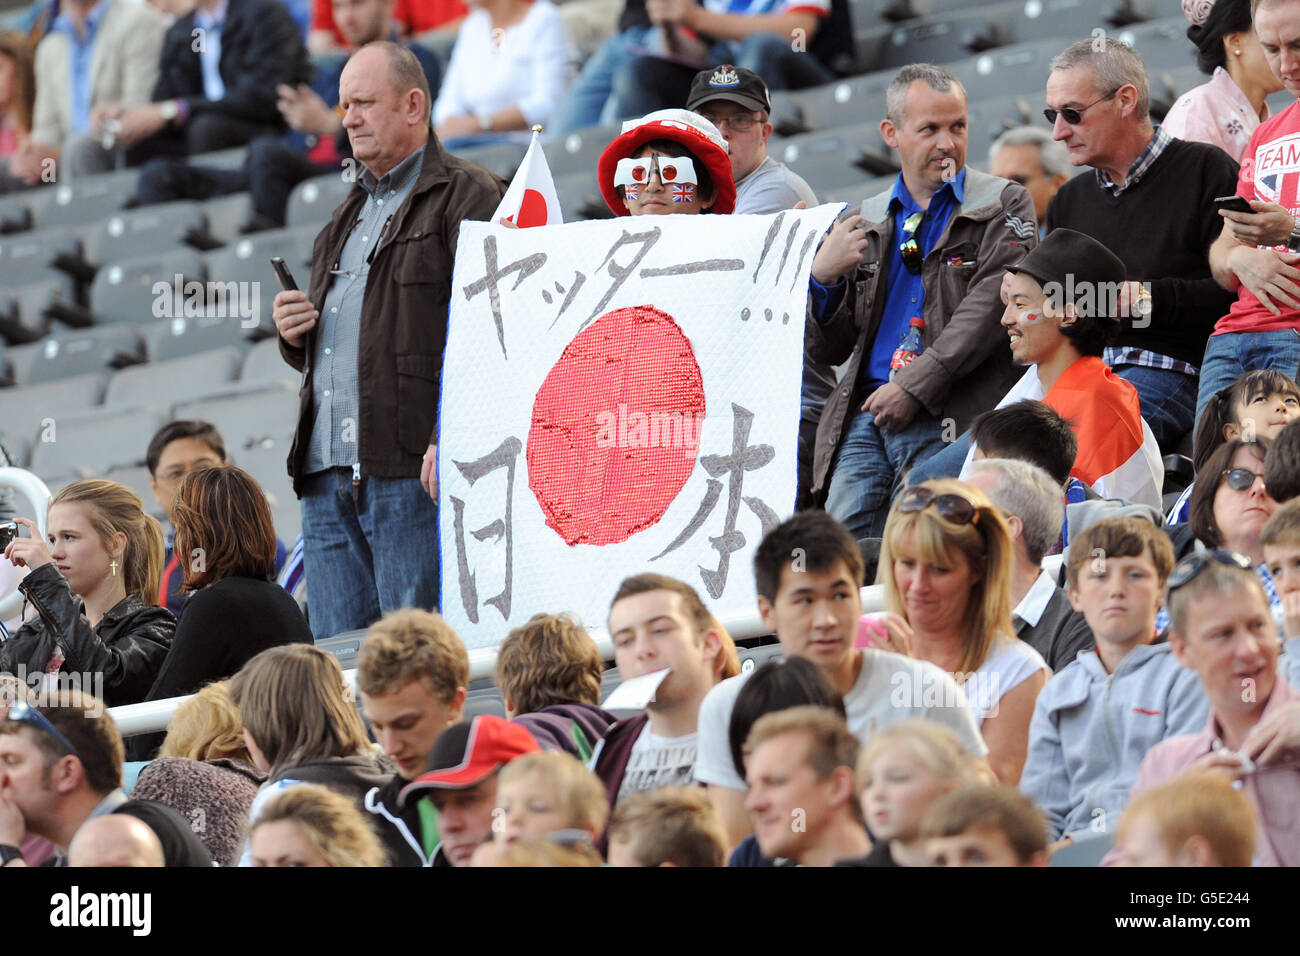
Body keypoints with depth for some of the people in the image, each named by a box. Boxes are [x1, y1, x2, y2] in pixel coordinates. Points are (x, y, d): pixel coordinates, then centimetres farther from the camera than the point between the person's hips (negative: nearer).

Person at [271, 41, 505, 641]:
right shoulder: (348, 216, 28)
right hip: (327, 476, 8)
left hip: (413, 473, -8)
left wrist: (450, 438, -23)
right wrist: (292, 336, 11)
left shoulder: (468, 197, 0)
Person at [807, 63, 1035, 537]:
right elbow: (827, 351, 19)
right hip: (864, 417, 4)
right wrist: (823, 276, -1)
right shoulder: (866, 222, 20)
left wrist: (914, 386, -15)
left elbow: (990, 306, -8)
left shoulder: (1003, 206, 7)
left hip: (949, 419, -4)